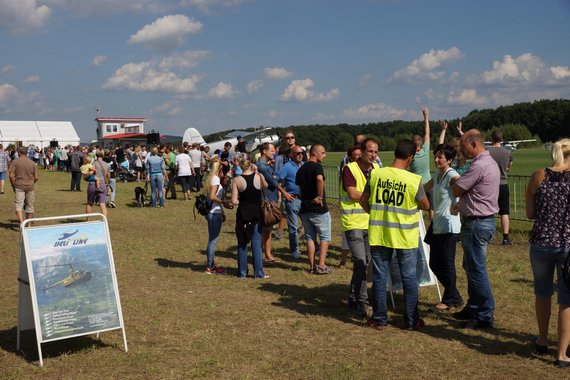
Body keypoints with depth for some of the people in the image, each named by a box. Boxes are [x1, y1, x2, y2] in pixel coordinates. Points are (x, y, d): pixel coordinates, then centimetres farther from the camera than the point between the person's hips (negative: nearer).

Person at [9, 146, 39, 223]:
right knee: (29, 206, 12)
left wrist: (13, 185, 3)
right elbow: (36, 177, 2)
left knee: (19, 205, -3)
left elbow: (11, 175, -9)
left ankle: (21, 222, -23)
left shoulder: (15, 162, -3)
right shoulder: (32, 163, 5)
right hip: (30, 186, 3)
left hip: (19, 186, -3)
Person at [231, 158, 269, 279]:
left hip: (242, 214, 0)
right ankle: (258, 272, 7)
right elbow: (265, 186, 16)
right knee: (256, 244, 6)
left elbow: (234, 201, -10)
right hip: (256, 214, 0)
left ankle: (242, 272, 14)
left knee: (242, 244, 10)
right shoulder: (259, 177, -7)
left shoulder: (237, 180, -8)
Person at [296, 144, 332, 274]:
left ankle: (312, 266, 11)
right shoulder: (316, 166, -12)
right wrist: (320, 197, -24)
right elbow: (320, 179, -32)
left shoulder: (301, 169, 14)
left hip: (305, 208, 7)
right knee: (324, 237, 3)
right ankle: (321, 266, -2)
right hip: (319, 209, -7)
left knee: (310, 237, 12)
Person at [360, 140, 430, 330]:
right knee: (409, 278, 10)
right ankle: (411, 320, 18)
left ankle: (379, 319, 18)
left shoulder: (375, 174, -7)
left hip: (379, 234, 2)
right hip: (406, 236, -2)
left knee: (379, 277, 11)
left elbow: (363, 201, 3)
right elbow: (426, 206, 0)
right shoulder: (414, 180, -14)